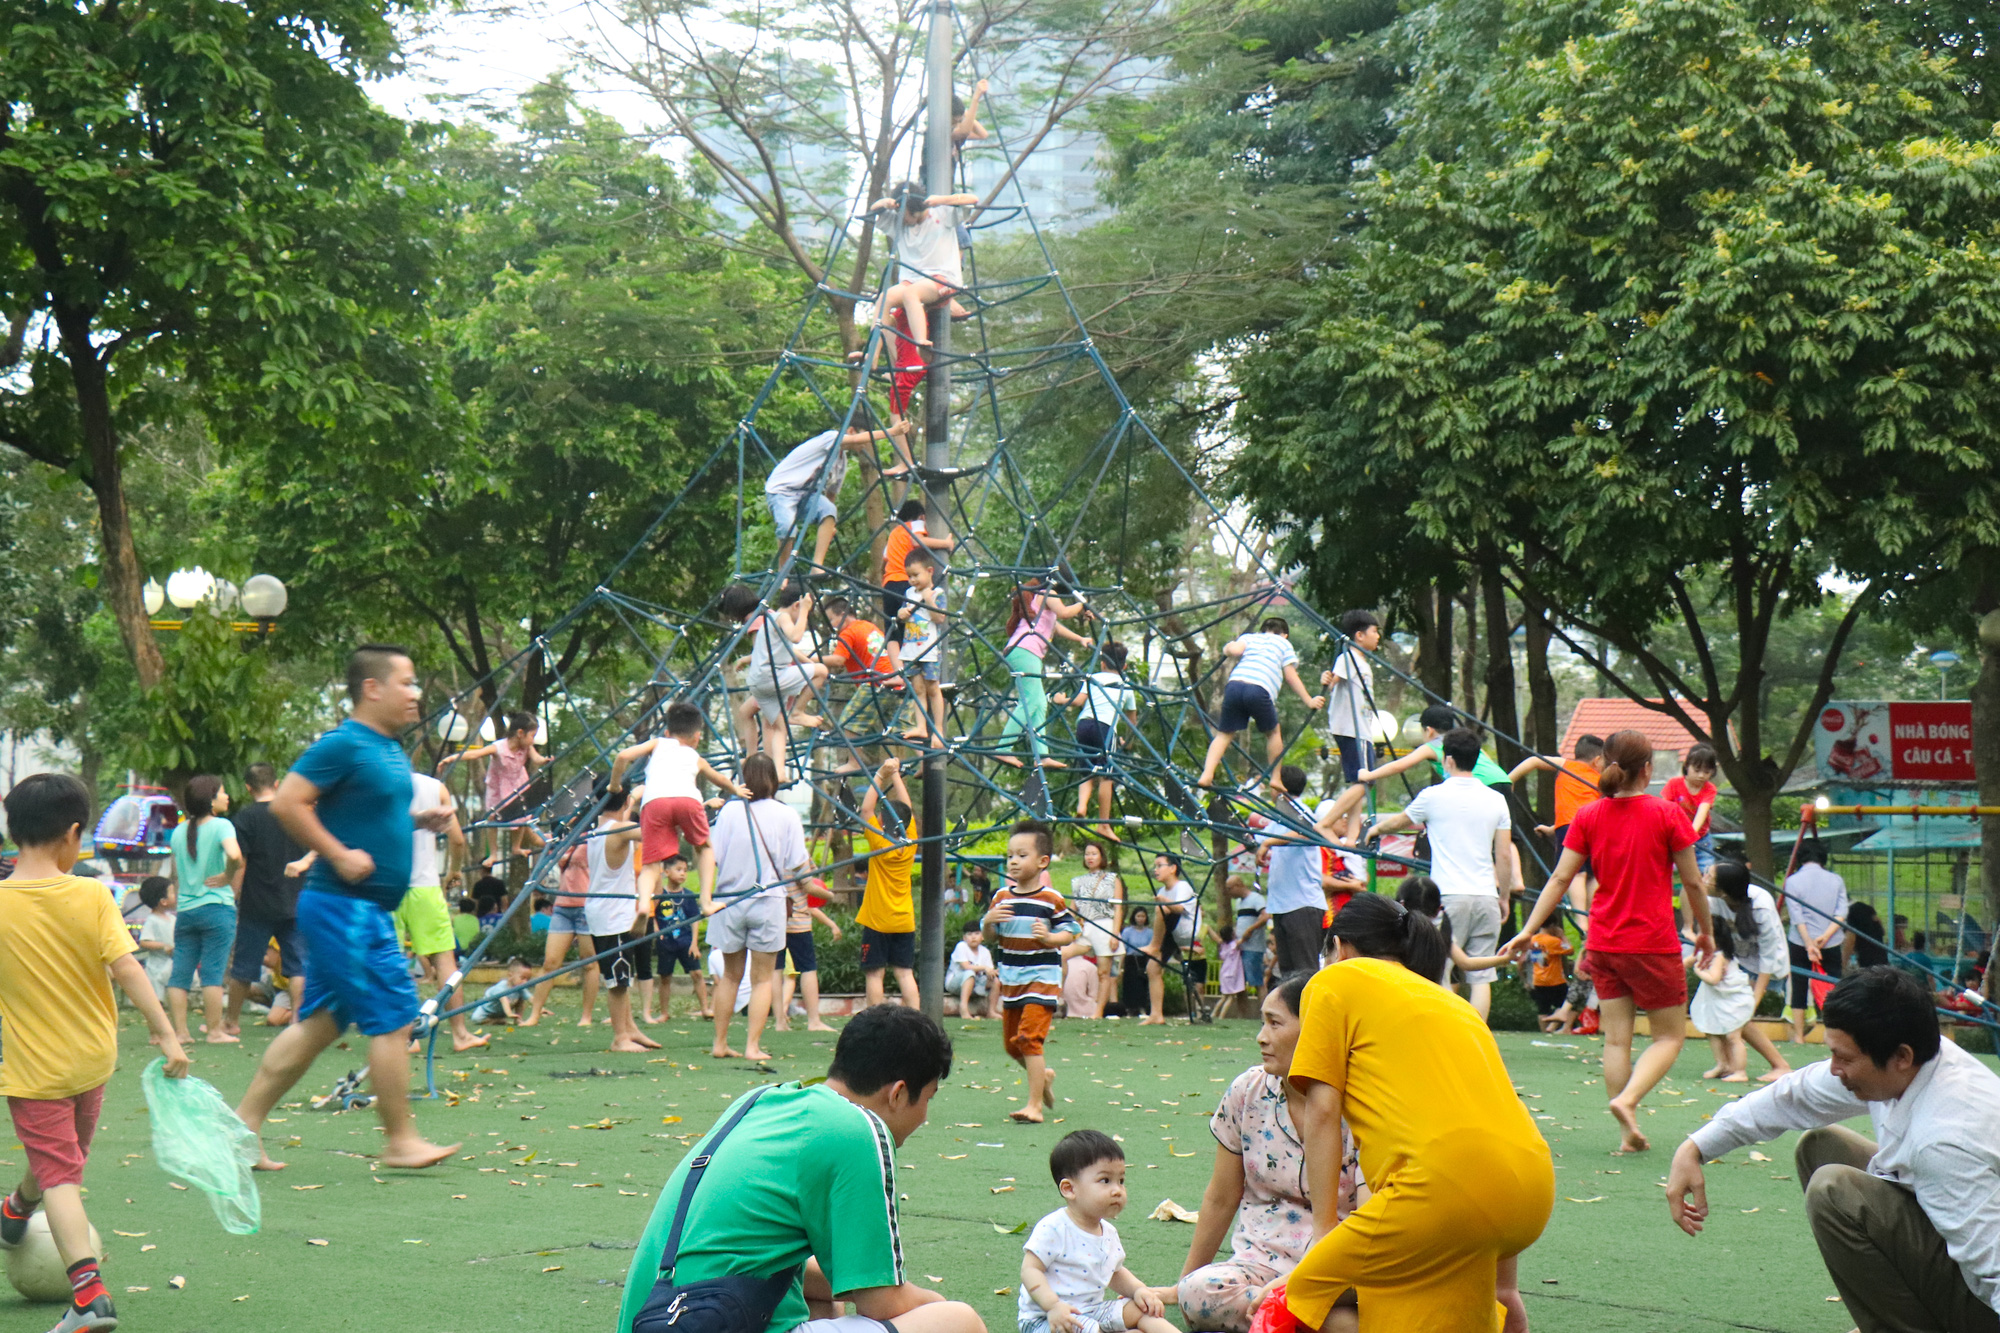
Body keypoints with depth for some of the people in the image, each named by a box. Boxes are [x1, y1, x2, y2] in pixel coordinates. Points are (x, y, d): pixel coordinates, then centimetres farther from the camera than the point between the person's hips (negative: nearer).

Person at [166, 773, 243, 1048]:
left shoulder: (179, 831, 11)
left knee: (180, 973, 5)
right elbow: (234, 855, -27)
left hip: (185, 911, 5)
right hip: (216, 908, -5)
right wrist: (228, 877, -10)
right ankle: (215, 1031, -1)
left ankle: (180, 1031, 5)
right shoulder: (221, 826, -8)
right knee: (213, 972, -3)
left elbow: (174, 873, 16)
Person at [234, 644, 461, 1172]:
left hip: (368, 910, 10)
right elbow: (287, 803, -20)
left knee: (320, 1022, 12)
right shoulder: (344, 744, -14)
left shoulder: (392, 750, 15)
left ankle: (243, 1124, 17)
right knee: (393, 1017, -6)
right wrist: (340, 855, -21)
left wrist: (417, 820, 10)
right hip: (344, 907, -10)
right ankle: (400, 1140, 4)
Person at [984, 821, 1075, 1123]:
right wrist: (989, 921, -13)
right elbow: (989, 937, 9)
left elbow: (1069, 933, -5)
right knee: (1011, 1043, 14)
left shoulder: (1052, 900, -9)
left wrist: (1049, 938, -24)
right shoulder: (1002, 897, 4)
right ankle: (1043, 1075, 43)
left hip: (1042, 977, -6)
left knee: (1029, 1038, -16)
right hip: (1010, 979, 6)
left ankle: (1034, 1105, -11)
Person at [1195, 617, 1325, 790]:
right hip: (1259, 690, -2)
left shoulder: (1248, 637, 28)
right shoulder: (1284, 643, 24)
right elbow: (1291, 677, 16)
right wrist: (1309, 701, 20)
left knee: (1224, 734, 12)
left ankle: (1206, 775, -5)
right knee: (1273, 732, 20)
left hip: (1234, 685, 2)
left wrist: (1227, 648, 30)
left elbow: (1235, 650, 7)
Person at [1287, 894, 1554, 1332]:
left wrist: (1324, 1226, 6)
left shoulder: (1335, 981, 14)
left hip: (1449, 1178, -7)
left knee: (1313, 1293, 3)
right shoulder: (1453, 1003, 33)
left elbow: (1320, 1109, 4)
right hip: (1533, 1187, 8)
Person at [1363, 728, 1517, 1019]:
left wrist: (1376, 828, 38)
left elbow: (1399, 822, 18)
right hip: (1486, 897, 4)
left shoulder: (1433, 796, -2)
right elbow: (1504, 856, 7)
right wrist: (1504, 897, 18)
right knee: (1481, 977, 3)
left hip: (1449, 895, -4)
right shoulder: (1496, 800, 7)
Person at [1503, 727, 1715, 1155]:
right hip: (1654, 943, -4)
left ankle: (1630, 1133, 6)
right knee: (1670, 1035, 7)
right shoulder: (1667, 814, -7)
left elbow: (1560, 879, -1)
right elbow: (1693, 882, -2)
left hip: (1603, 944, 4)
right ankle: (1627, 1099, -16)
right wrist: (1705, 931, 12)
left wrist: (1529, 930, 4)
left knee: (1616, 1039, 8)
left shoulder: (1588, 817, 2)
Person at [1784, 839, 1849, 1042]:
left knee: (1799, 989, 6)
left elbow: (1797, 917, -11)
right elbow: (1841, 913, -6)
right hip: (1831, 945, 2)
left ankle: (1798, 1036, 7)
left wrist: (1809, 944, -13)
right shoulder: (1836, 880, 3)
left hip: (1800, 943, -2)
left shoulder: (1793, 881, -4)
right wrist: (1826, 936, -12)